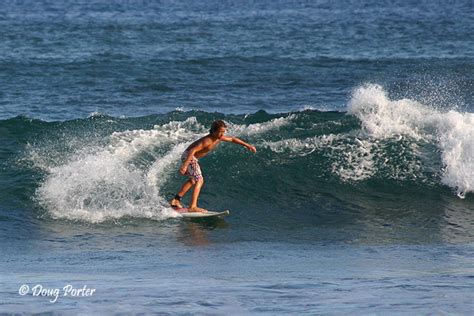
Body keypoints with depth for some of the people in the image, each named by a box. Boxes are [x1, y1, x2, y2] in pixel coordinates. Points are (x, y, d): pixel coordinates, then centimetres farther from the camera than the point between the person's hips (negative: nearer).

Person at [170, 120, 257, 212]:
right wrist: (185, 165, -47)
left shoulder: (219, 138, -2)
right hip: (188, 156, -10)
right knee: (199, 180, -16)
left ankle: (175, 200, 31)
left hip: (193, 158, 10)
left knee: (193, 180, 24)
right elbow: (193, 150, -38)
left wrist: (247, 145, 16)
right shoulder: (207, 140, -29)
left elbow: (232, 139, 14)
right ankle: (193, 207, -22)